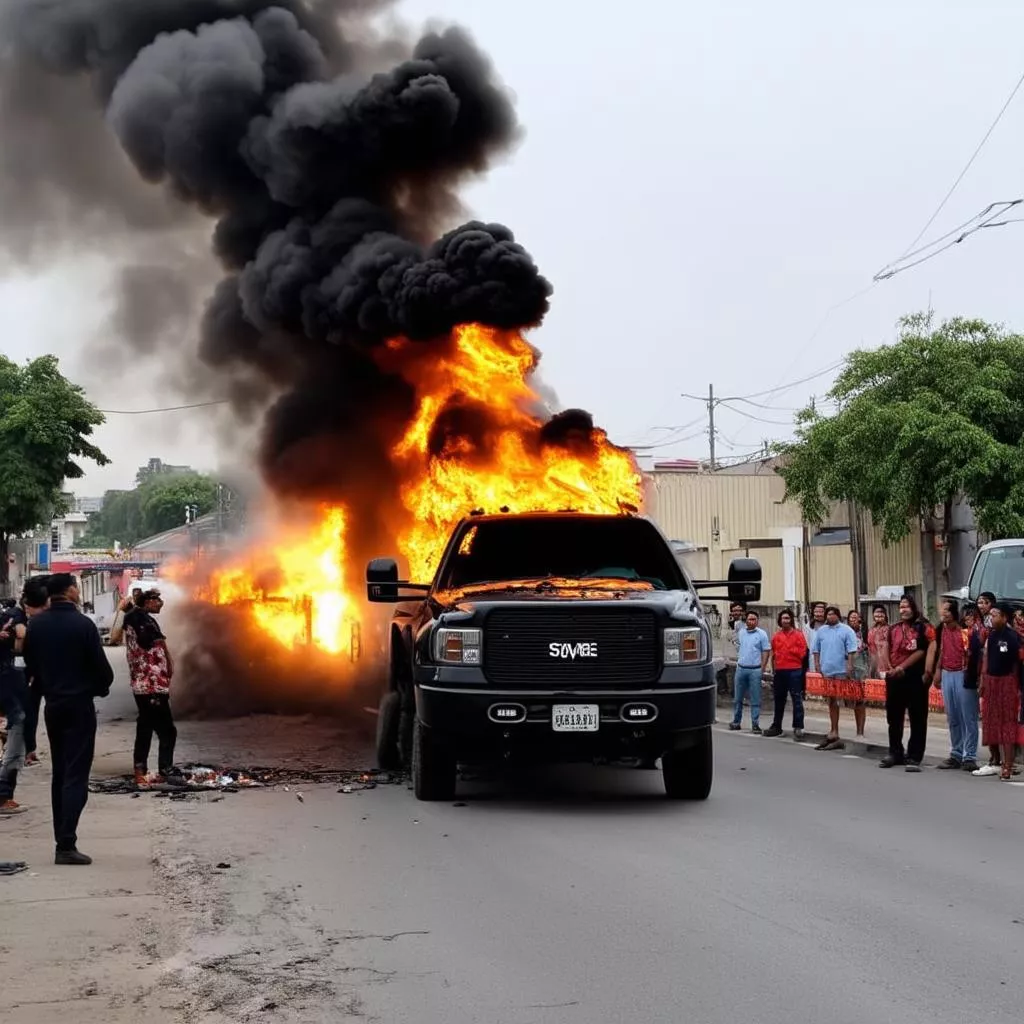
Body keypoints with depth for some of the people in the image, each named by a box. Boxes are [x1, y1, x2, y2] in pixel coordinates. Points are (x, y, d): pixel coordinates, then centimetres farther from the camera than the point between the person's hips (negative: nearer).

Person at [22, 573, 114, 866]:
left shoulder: (36, 625, 1)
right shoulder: (82, 624, -15)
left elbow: (31, 665, 7)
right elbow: (101, 666, -12)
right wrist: (101, 688, 8)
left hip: (52, 705, 6)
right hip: (79, 705, -6)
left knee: (59, 774, 15)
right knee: (75, 776, -6)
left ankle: (63, 839, 17)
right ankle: (66, 845, -13)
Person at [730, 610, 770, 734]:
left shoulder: (761, 634, -3)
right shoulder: (741, 633, 9)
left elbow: (766, 652, -4)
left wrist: (762, 670, -9)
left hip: (755, 670, -4)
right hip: (741, 668, 4)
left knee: (755, 699, -1)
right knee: (737, 698, 10)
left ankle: (755, 724, 2)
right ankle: (736, 722, 19)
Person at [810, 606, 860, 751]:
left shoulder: (846, 630, -2)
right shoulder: (821, 631, 10)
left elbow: (851, 650, -6)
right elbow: (816, 650, 14)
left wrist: (850, 665, -14)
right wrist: (817, 665, 5)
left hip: (842, 672, -4)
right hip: (826, 672, 4)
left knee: (836, 700, -3)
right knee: (831, 701, 10)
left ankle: (834, 732, 1)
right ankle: (834, 732, 16)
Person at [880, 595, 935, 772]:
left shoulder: (922, 628, -4)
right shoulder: (894, 629, 13)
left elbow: (920, 652, -11)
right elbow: (887, 650, 9)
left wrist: (902, 667, -14)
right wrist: (890, 668, -7)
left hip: (914, 677, -6)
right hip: (894, 678, 6)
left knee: (917, 719, -3)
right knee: (894, 717, 14)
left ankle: (914, 757, 0)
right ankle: (895, 752, 26)